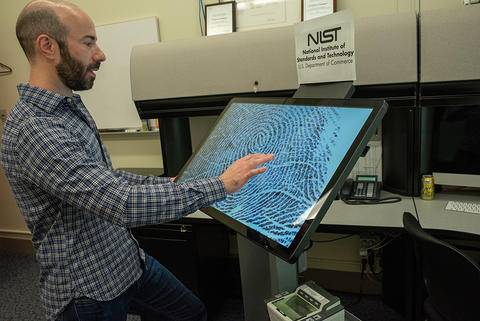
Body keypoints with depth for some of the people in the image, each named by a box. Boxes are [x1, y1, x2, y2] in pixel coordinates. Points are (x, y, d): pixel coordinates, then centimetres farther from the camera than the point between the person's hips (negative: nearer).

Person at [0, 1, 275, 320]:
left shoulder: (71, 107, 5)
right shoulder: (31, 131, -27)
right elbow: (122, 204, -35)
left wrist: (169, 183, 7)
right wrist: (221, 185, -29)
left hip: (129, 259, 8)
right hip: (88, 290, -8)